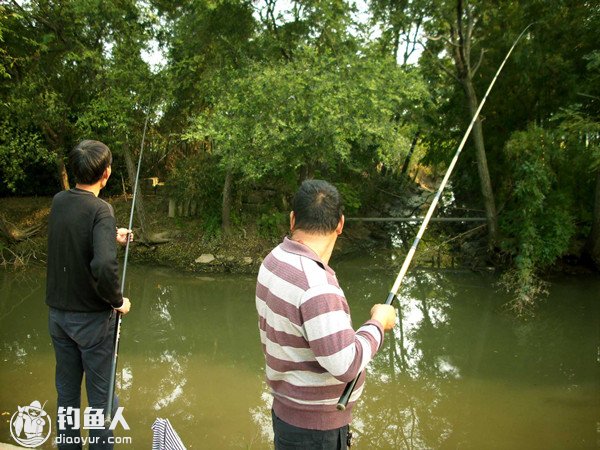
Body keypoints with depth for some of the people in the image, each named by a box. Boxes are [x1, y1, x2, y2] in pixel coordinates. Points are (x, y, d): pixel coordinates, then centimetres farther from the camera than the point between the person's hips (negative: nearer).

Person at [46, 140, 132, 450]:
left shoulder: (58, 202, -2)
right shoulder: (100, 210, -21)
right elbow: (104, 266, -33)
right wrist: (118, 300, -18)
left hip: (58, 313, 6)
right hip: (92, 317, -6)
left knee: (66, 389, 19)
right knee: (100, 393, 10)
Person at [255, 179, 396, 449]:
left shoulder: (273, 261, -2)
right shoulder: (316, 285, -30)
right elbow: (346, 365, -28)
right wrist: (378, 322, -16)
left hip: (286, 409, 8)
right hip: (315, 427, -8)